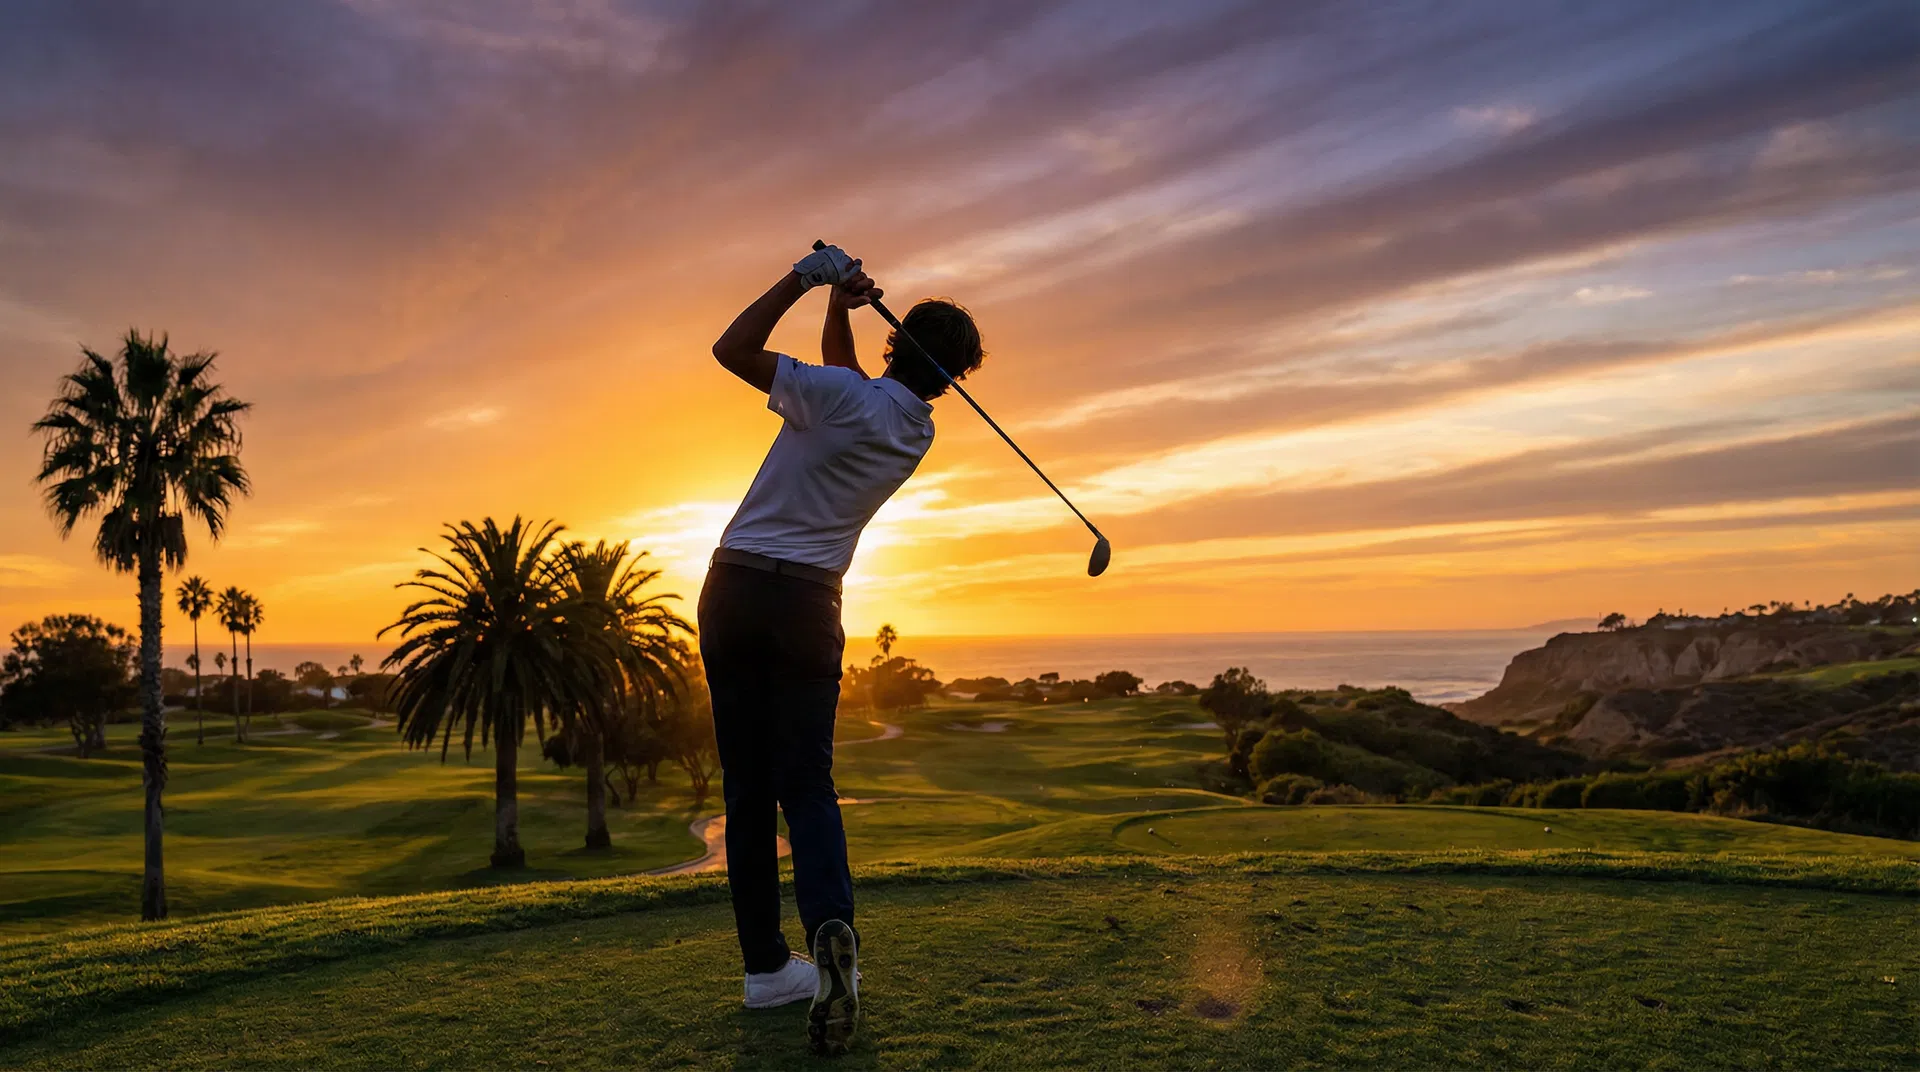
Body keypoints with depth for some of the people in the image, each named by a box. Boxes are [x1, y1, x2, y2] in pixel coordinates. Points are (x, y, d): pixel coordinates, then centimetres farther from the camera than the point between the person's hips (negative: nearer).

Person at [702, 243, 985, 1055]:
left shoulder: (840, 396, -10)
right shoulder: (918, 431, 7)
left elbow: (731, 349, -5)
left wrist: (806, 279, -2)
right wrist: (841, 300, 7)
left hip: (734, 589, -2)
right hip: (807, 602, 2)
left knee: (747, 783, 5)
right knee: (805, 783, 4)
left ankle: (766, 964, 8)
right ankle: (830, 929, -23)